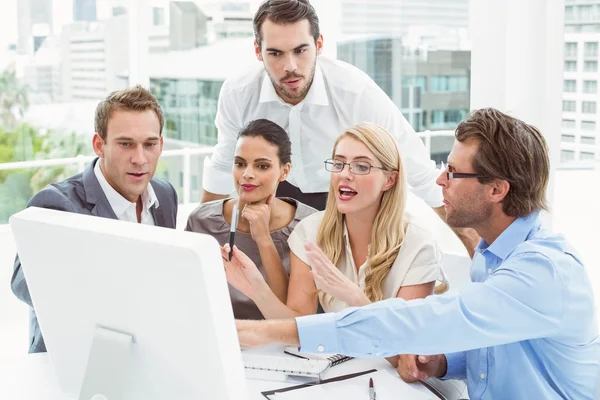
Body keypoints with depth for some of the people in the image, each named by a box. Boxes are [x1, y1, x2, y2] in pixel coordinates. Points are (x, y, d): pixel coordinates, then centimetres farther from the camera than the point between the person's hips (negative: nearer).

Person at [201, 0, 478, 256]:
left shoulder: (357, 91, -34)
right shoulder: (237, 93, -24)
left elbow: (418, 170, -24)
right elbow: (223, 165, -3)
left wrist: (470, 238, -20)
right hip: (279, 192, 2)